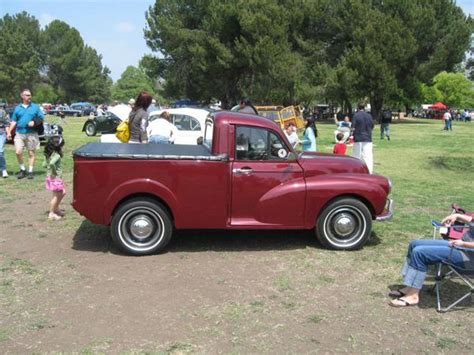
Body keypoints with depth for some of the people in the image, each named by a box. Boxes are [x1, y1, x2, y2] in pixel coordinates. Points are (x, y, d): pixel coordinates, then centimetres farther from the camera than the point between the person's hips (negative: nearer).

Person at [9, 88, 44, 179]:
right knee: (18, 152, -7)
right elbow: (14, 121, 14)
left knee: (31, 153, 3)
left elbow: (42, 118, 6)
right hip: (20, 134, 1)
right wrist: (9, 132, 6)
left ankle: (30, 171, 12)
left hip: (31, 134, -1)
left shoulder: (35, 107, 6)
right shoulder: (17, 108, 11)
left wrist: (34, 122, -13)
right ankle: (22, 170, 11)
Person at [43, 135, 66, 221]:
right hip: (55, 178, -10)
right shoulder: (56, 155, -20)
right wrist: (54, 170, -22)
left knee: (62, 193, 22)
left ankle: (56, 209, 33)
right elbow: (52, 163, -37)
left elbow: (45, 164, 11)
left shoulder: (48, 154, 7)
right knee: (56, 196, 1)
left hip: (50, 177, 10)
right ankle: (51, 214, 8)